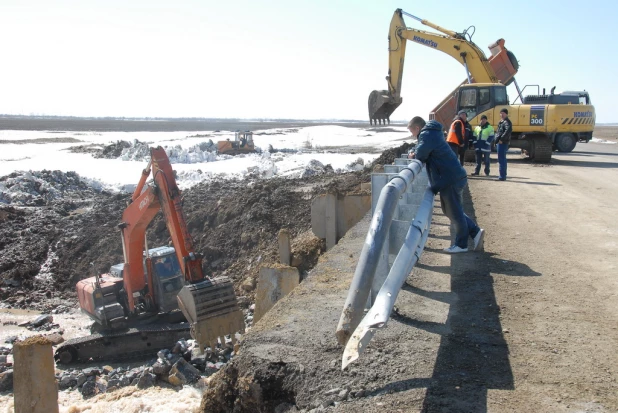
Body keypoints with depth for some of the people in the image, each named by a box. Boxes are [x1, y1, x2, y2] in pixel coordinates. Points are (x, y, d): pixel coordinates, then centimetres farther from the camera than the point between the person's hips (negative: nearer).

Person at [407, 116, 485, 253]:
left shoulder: (427, 135, -14)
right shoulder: (432, 133, 18)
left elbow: (421, 155, -23)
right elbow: (427, 151, 26)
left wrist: (414, 155, 0)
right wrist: (416, 153, 5)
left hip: (451, 179, -10)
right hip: (452, 177, 10)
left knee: (455, 212, 2)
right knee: (449, 210, 19)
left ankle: (461, 244, 14)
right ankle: (475, 232, 23)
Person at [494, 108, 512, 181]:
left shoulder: (507, 122, -11)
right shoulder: (502, 122, 20)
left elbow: (508, 130, -29)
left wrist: (501, 139, -27)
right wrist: (497, 141, 17)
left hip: (502, 143, -11)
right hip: (500, 143, 11)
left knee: (501, 160, -11)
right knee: (502, 159, 15)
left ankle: (502, 176, -10)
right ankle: (503, 175, 23)